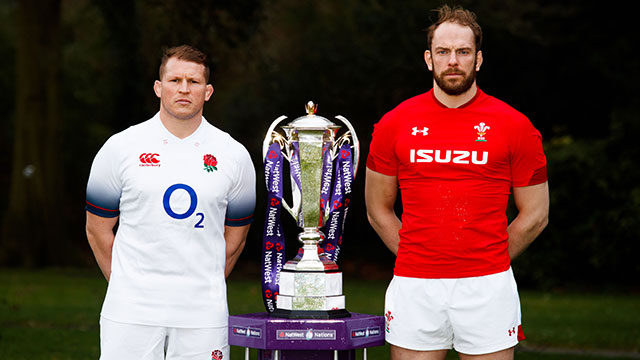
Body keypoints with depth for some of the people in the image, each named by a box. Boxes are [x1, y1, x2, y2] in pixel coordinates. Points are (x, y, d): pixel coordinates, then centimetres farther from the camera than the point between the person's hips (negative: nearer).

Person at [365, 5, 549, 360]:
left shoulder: (514, 127, 1)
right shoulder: (394, 125, 5)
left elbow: (535, 215, 7)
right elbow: (378, 210, 13)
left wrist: (488, 261, 5)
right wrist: (417, 257, 5)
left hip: (486, 288, -1)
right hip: (413, 287, 1)